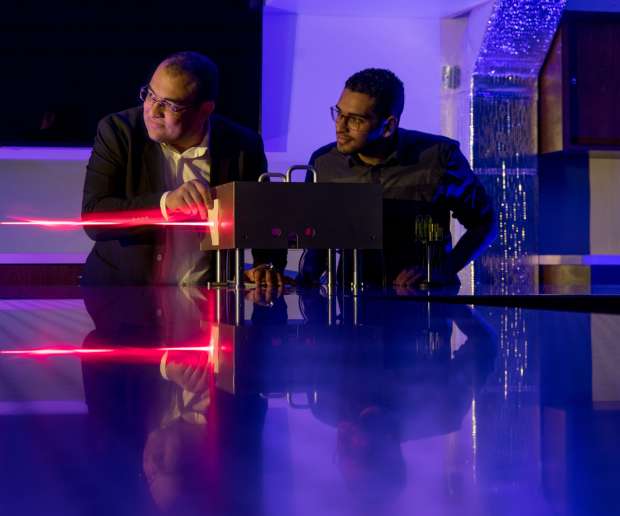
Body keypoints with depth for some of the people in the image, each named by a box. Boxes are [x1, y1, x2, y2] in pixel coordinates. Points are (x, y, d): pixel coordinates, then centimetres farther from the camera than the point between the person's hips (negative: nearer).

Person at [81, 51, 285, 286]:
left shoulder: (243, 146, -3)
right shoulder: (117, 131, -6)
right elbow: (92, 218, -14)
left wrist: (267, 266, -11)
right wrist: (165, 202, -27)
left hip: (207, 299, 3)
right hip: (121, 293, -3)